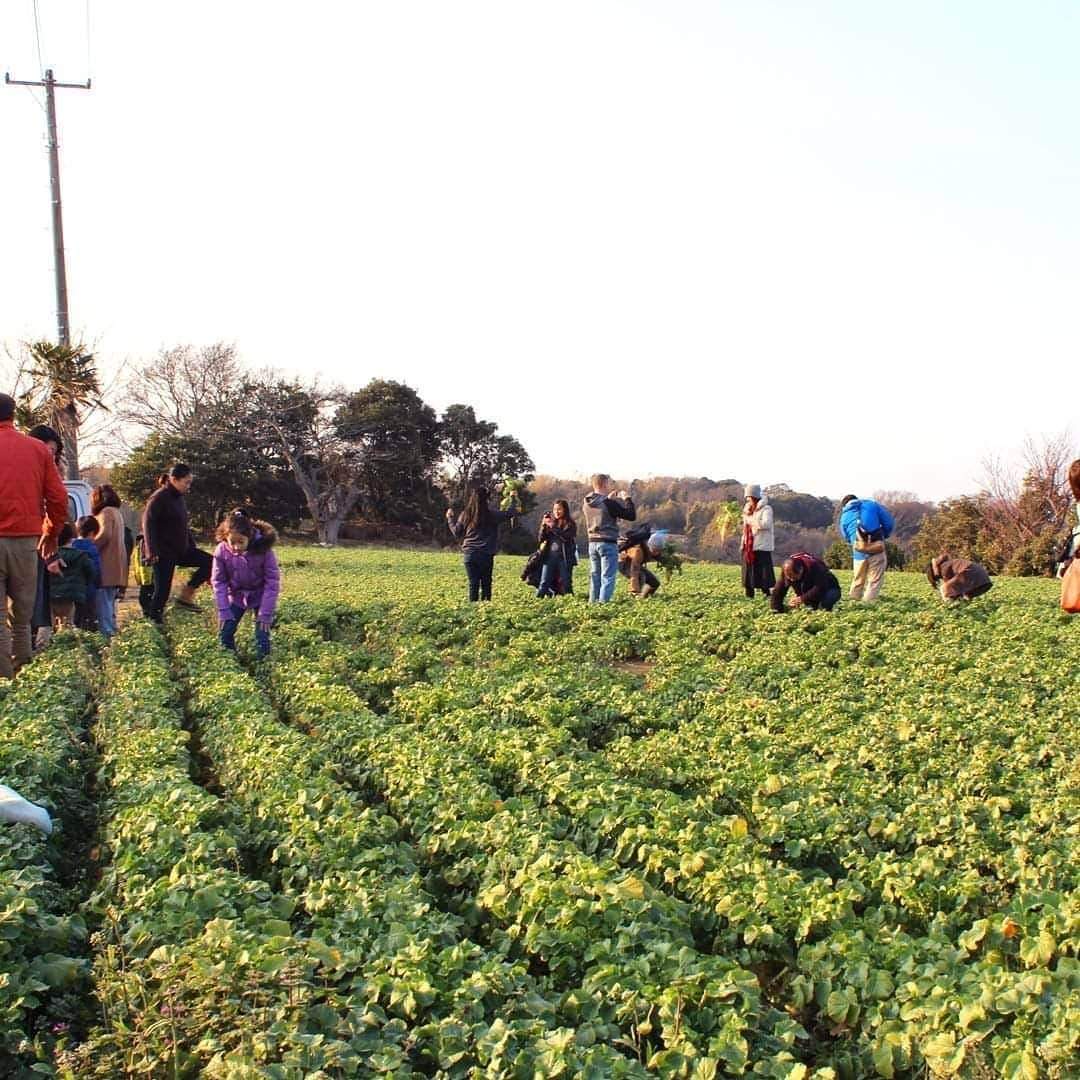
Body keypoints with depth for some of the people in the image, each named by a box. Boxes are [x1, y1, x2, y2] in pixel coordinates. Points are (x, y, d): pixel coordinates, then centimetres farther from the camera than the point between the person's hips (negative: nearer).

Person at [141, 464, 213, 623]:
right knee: (162, 591, -4)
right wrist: (152, 552, -25)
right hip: (163, 552, -8)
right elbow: (148, 524, -19)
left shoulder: (179, 498, 12)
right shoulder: (159, 498, -14)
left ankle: (186, 595, 2)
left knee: (209, 562, -2)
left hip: (180, 550, 8)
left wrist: (192, 544, 15)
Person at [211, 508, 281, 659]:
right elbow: (218, 581, -10)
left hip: (261, 596, -3)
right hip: (236, 596, 3)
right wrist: (224, 612, -13)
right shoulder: (221, 551, -22)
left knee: (262, 636, -12)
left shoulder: (263, 550, -29)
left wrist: (265, 614, -21)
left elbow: (272, 582, -21)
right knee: (224, 632, -3)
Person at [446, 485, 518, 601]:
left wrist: (450, 518, 23)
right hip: (486, 555, -2)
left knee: (473, 583, 5)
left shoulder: (465, 515, 1)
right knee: (486, 583, 7)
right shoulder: (491, 515, -5)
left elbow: (457, 533, 9)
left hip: (470, 554, 2)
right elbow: (509, 513, 4)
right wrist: (513, 499, 20)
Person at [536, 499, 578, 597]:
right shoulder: (551, 522, 12)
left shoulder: (570, 524, -1)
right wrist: (543, 526, -7)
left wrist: (552, 526, -16)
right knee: (544, 583, -2)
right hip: (550, 556, 3)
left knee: (566, 583, 0)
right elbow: (542, 539, 9)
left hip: (565, 558, -3)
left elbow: (565, 537, -18)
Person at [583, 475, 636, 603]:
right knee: (608, 577, -4)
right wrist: (627, 499, 3)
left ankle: (593, 602, 14)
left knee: (594, 576, 13)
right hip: (608, 543, -7)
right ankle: (603, 602, -9)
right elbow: (631, 515, -10)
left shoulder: (586, 503, 4)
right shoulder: (609, 503, -15)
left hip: (592, 543, 7)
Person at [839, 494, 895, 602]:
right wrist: (884, 536, 22)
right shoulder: (871, 504, 8)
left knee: (858, 581, 16)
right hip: (878, 550, -1)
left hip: (859, 553, 2)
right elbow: (888, 522, 7)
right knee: (875, 581, 3)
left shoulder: (844, 517, 12)